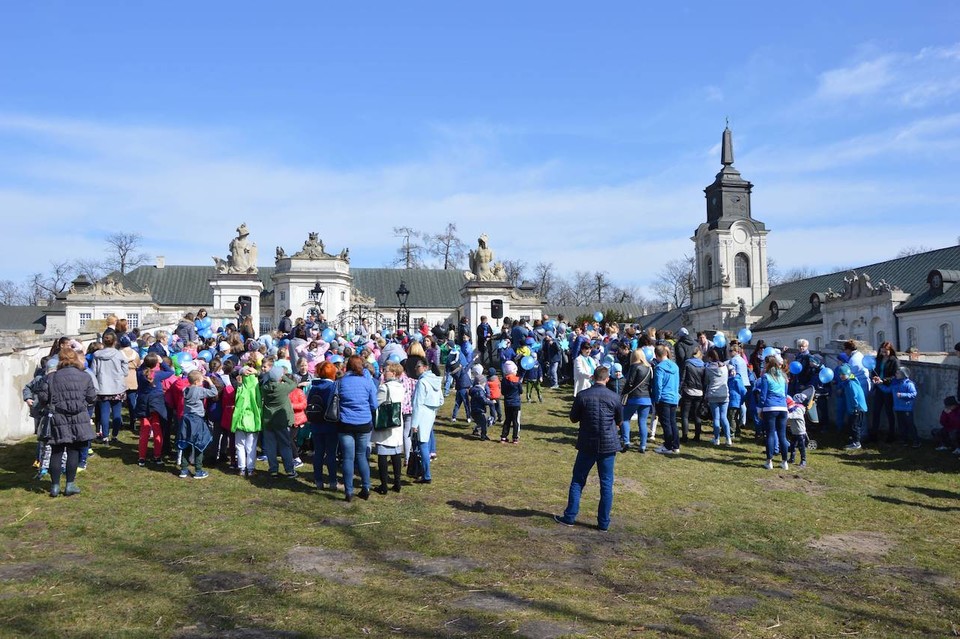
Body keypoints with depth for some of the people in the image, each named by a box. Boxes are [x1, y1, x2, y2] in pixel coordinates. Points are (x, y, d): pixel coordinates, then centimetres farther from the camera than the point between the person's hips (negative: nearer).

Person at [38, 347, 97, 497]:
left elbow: (42, 398, 0)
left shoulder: (51, 378, 0)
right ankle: (70, 485, 9)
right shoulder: (85, 377, -1)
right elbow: (92, 398, 0)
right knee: (73, 451, 6)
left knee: (56, 452, 10)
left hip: (58, 420, 1)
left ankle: (55, 486, 14)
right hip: (79, 420, -1)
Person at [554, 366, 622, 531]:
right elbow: (620, 421, 7)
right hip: (608, 445, 0)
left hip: (587, 445, 0)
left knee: (578, 481, 12)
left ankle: (569, 517, 15)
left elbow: (573, 418, 2)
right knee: (606, 484, 8)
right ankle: (604, 522, 12)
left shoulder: (582, 396, -9)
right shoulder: (614, 397, -6)